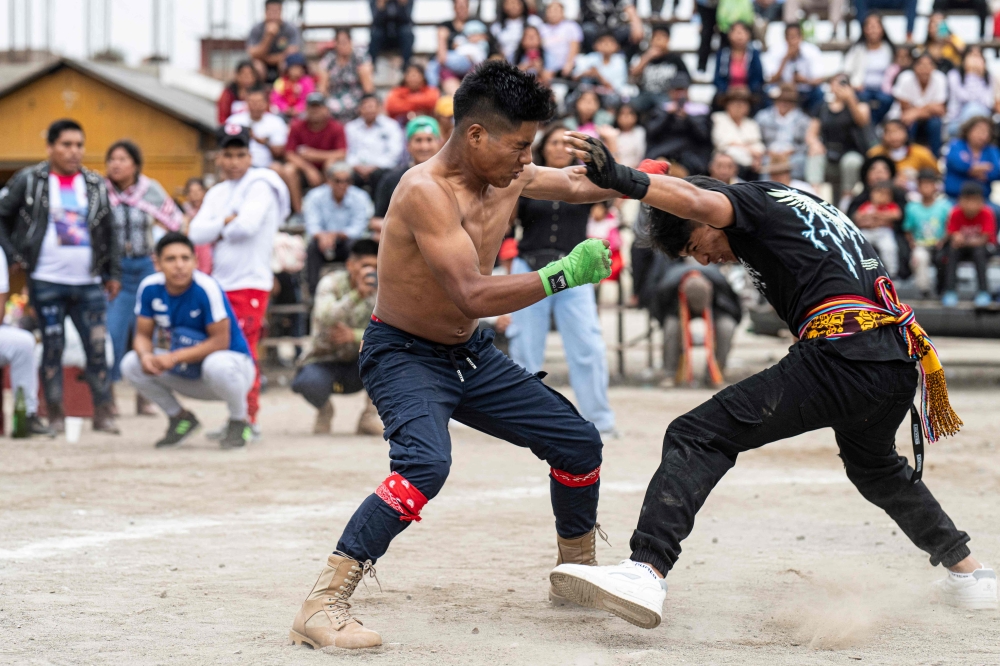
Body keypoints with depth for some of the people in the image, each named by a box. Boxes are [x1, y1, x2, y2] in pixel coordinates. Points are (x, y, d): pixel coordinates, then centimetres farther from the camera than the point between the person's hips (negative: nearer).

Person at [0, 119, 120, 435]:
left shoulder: (96, 185, 11)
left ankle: (104, 414, 5)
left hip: (89, 283, 3)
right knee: (52, 347, 2)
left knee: (97, 347, -1)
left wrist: (113, 273, 12)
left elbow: (109, 231, 16)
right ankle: (55, 416, 9)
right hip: (47, 281, -3)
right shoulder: (28, 181, 0)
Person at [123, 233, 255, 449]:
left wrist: (175, 357, -31)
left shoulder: (206, 288, -25)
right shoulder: (150, 288, -10)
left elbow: (220, 341, -25)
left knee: (216, 366, -40)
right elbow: (143, 335, -2)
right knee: (131, 364, -11)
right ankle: (180, 418, 9)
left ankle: (239, 422, -9)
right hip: (189, 377, 5)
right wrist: (145, 355, -26)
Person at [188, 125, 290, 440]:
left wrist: (218, 233, -2)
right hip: (220, 283, 7)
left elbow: (248, 225, -19)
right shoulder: (216, 194, 16)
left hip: (251, 282, -7)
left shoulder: (259, 186, -4)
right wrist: (226, 222, -10)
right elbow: (196, 233, 4)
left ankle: (248, 419, -6)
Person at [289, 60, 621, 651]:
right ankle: (323, 607, -33)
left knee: (579, 443, 10)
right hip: (403, 355, -8)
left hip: (472, 356, 8)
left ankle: (578, 566, 34)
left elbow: (575, 184, 16)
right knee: (426, 463, -34)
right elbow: (474, 295, -34)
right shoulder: (425, 191, -27)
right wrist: (564, 274, -32)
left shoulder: (509, 176, -2)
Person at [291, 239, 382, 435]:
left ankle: (370, 417, -11)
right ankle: (324, 410, 1)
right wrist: (358, 294, -48)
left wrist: (354, 336, -33)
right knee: (310, 382, -39)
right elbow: (325, 318, -35)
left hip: (356, 370, 3)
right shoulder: (332, 283, -13)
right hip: (323, 363, -3)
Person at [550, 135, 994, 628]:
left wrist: (624, 179, -32)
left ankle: (646, 572, -31)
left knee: (698, 437, -13)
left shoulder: (752, 200, 6)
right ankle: (967, 571, 45)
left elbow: (697, 201, -16)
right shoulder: (803, 205, 33)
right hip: (900, 362, 9)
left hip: (840, 355, -9)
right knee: (873, 466, 37)